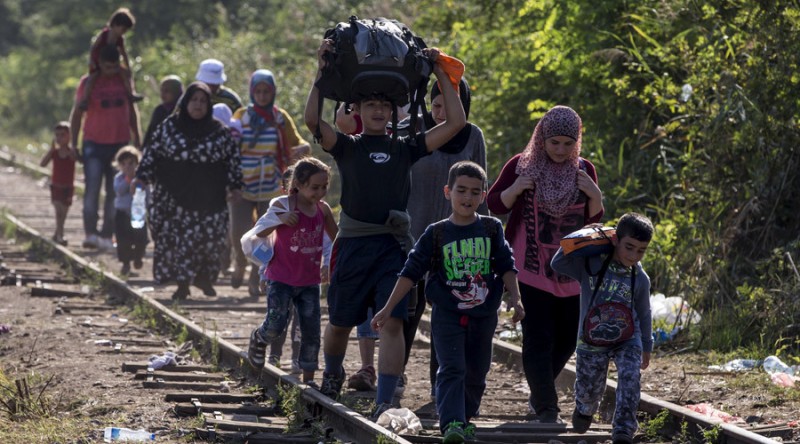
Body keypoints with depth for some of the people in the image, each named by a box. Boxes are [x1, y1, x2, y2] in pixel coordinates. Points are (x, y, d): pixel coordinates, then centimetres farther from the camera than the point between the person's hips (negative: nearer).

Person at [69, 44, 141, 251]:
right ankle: (90, 233, -16)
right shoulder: (88, 82, -3)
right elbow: (77, 113, 2)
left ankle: (106, 235, 8)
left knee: (115, 192, 3)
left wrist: (137, 140, 18)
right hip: (94, 144, -3)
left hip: (120, 144, 3)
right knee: (92, 188, -13)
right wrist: (74, 145, -2)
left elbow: (131, 110, 18)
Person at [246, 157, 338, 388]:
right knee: (275, 326, -12)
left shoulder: (323, 209, 1)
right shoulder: (283, 206, -13)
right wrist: (281, 219, -33)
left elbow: (337, 238, 15)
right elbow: (259, 234, -17)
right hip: (282, 279, -4)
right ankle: (258, 340, 22)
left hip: (309, 281, 4)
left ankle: (308, 378, 12)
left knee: (311, 330, 2)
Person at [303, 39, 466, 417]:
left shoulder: (405, 148, 12)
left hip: (394, 244, 0)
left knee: (392, 322, -13)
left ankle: (384, 402, -13)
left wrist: (441, 76, 5)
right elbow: (313, 120, -10)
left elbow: (455, 123, 6)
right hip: (354, 241, 0)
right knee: (340, 323, 12)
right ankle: (332, 376, 42)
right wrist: (321, 72, -12)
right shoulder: (346, 146, 9)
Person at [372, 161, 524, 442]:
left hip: (483, 315, 2)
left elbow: (506, 266, 4)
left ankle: (465, 418, 27)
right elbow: (411, 272, -1)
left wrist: (514, 298, -11)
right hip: (447, 314, -2)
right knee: (452, 369, -15)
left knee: (476, 373, 10)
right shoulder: (436, 234, -2)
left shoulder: (491, 229, 3)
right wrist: (387, 309, -4)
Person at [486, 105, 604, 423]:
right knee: (538, 339, -9)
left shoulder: (584, 170, 6)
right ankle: (546, 409, -5)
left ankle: (539, 391, 34)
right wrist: (515, 190, -15)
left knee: (568, 338, 11)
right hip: (532, 271, -4)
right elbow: (494, 205, 4)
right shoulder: (521, 165, -2)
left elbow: (593, 219, 10)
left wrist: (596, 196, -10)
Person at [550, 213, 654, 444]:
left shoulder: (640, 279, -6)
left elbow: (643, 314, 8)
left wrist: (646, 347, 16)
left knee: (630, 380, -24)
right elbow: (558, 264, -19)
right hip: (592, 342, -1)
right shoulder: (590, 264, -14)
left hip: (627, 340, 1)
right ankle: (585, 410, 52)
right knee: (589, 389, 14)